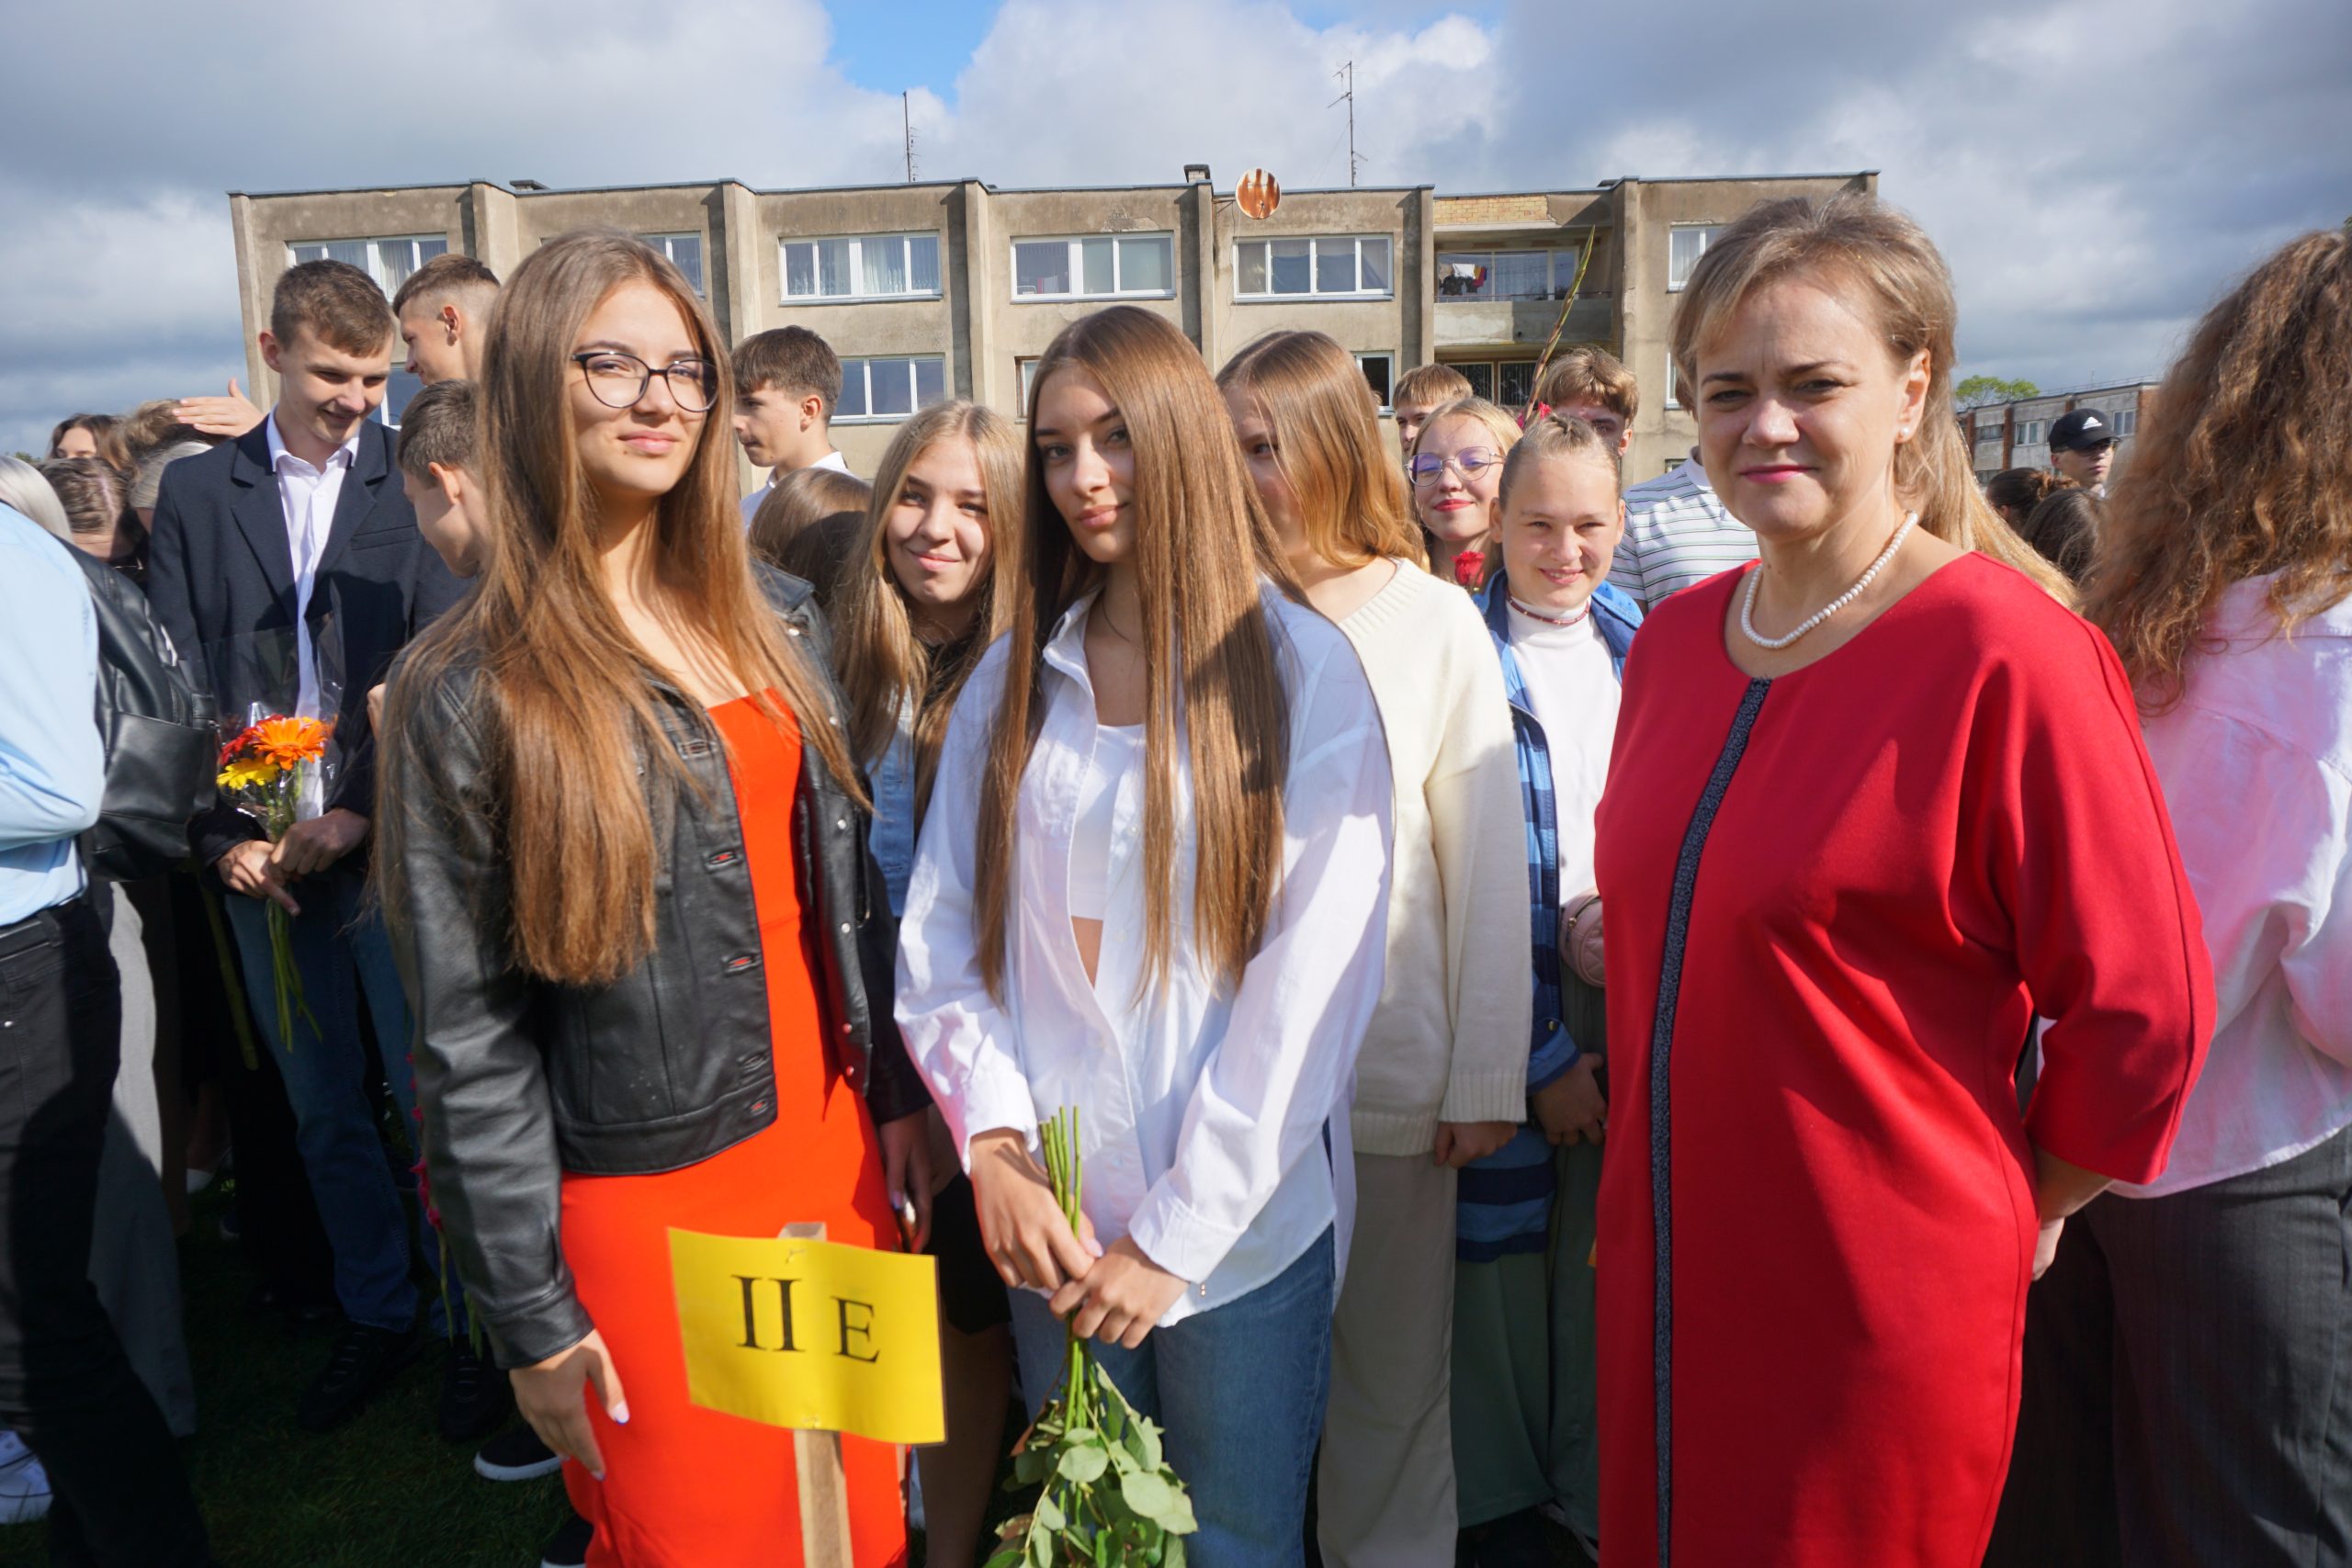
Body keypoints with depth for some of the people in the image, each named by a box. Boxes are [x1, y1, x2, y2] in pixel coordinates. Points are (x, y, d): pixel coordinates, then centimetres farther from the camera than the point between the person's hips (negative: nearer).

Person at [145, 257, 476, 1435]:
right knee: (324, 1114, 14)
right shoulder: (196, 490, 8)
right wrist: (223, 835, -6)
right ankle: (375, 1315, 31)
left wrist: (359, 813, -14)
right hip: (261, 856, 3)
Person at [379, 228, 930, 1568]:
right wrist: (533, 1320, -7)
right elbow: (469, 1037, -9)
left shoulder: (775, 619, 4)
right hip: (646, 1205, -4)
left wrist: (901, 1094, 9)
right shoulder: (471, 693, -11)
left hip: (835, 1148, 5)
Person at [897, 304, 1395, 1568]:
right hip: (1052, 1229, 4)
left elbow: (1315, 979, -13)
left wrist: (1176, 1236, -12)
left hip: (1241, 1230, -3)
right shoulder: (1010, 680, 4)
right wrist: (996, 1154, -9)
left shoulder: (1303, 670, -9)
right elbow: (941, 933, 3)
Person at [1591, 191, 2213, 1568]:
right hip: (1665, 1269, 6)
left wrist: (2016, 1211, 0)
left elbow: (2141, 1009, -12)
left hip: (1883, 1312, -6)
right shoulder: (1675, 639, 3)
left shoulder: (2007, 652, -17)